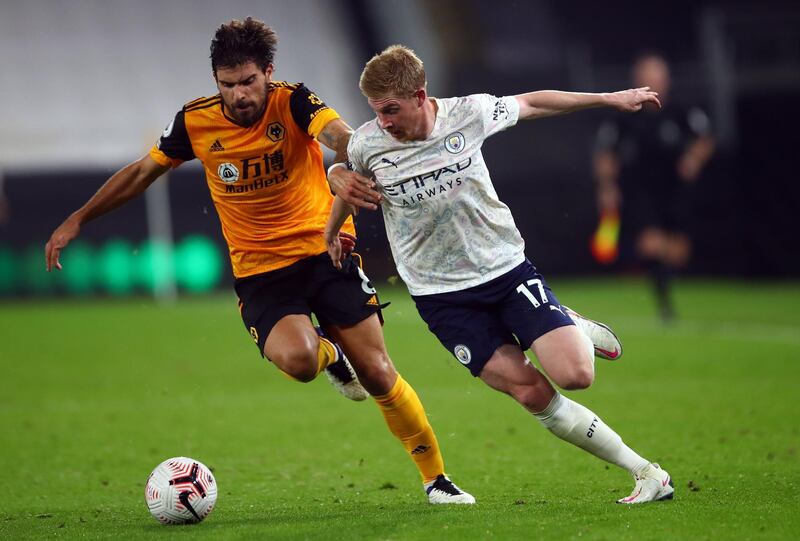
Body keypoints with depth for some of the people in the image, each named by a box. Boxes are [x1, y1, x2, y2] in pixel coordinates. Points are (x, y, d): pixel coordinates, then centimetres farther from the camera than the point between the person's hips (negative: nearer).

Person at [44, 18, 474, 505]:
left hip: (325, 252, -1)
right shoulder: (196, 122, -5)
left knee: (377, 373, -5)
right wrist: (78, 219, 11)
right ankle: (330, 353, 10)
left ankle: (437, 478, 15)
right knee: (296, 358, -30)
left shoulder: (293, 104, -13)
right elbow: (143, 172, 11)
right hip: (259, 272, 1)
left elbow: (341, 136, -33)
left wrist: (349, 168, -56)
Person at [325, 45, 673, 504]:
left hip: (508, 268, 1)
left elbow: (530, 104, 8)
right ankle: (645, 473, -3)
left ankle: (576, 329, 22)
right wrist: (332, 233, 30)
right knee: (532, 394, -13)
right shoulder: (366, 145, -10)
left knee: (574, 375, -16)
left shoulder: (468, 113, -10)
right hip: (441, 295, 0)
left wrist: (612, 99, 16)